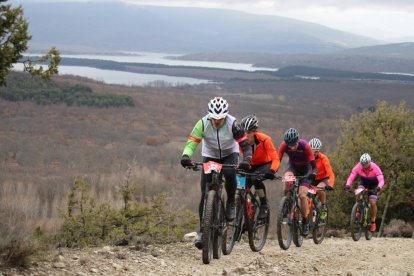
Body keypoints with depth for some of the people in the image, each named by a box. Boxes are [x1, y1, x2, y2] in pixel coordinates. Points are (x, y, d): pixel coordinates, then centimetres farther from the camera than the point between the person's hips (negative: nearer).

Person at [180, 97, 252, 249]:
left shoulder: (233, 124, -26)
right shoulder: (203, 123, -24)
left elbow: (245, 144, -27)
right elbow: (192, 141, -31)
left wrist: (246, 160, -46)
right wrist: (186, 156, -51)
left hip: (229, 154, -1)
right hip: (210, 155, 1)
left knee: (230, 174, -36)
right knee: (205, 194, -9)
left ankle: (231, 204, -9)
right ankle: (202, 230, 0)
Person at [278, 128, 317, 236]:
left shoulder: (305, 146, -31)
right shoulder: (284, 145, -25)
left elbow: (313, 165, -30)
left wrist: (313, 173, -50)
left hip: (305, 168, -2)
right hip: (293, 166, 2)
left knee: (302, 195, -17)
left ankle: (305, 222, 1)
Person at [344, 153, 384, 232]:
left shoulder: (375, 168, -32)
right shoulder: (358, 167, -27)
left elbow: (381, 180, -38)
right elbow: (351, 177, -29)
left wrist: (379, 187, -58)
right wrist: (347, 185, -49)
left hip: (373, 185, -2)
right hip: (364, 183, 2)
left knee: (373, 202, -16)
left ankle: (373, 223, -1)